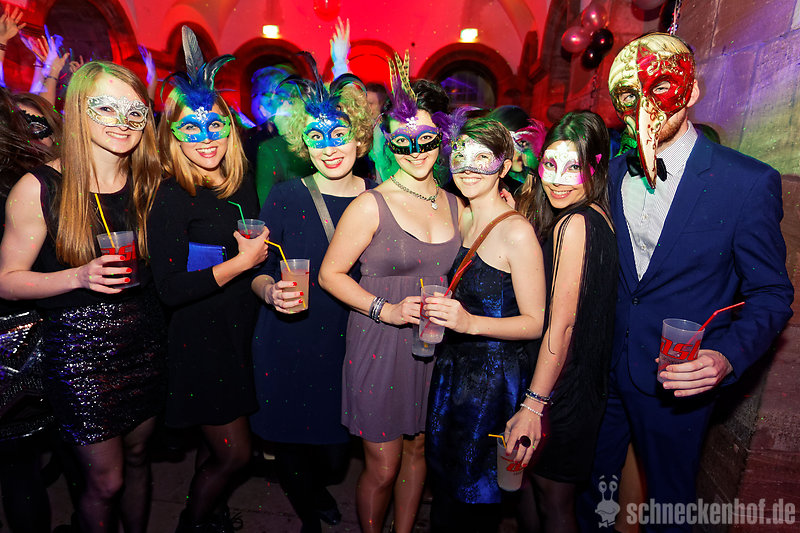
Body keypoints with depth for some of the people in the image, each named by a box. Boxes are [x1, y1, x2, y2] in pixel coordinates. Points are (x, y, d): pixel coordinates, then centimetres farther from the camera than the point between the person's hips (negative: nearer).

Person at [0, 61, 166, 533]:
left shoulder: (149, 183, 1)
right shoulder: (40, 188, -12)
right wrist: (79, 277, -22)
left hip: (145, 340, 4)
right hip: (81, 348, -4)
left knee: (138, 456, 21)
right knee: (106, 481, 9)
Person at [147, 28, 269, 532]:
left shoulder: (242, 185, 2)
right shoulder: (171, 198, -17)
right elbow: (170, 289, -23)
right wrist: (241, 262, -21)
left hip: (240, 333, 6)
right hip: (199, 339, -6)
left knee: (216, 442, 21)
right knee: (235, 451, 5)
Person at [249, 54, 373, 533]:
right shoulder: (286, 197, -7)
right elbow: (257, 272, -1)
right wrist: (272, 292, -20)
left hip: (349, 345, 2)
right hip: (289, 347, -1)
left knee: (336, 454, 11)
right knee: (292, 446, 11)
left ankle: (318, 487, 53)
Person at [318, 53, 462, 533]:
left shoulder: (454, 204, 5)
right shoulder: (371, 206, -12)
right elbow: (330, 273, -8)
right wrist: (386, 309, -18)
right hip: (381, 346, -5)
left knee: (417, 449, 20)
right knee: (382, 469, 5)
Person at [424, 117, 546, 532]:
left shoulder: (517, 233, -19)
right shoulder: (461, 219, 4)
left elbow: (535, 323, -18)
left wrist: (470, 322, -29)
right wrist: (439, 310, 3)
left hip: (494, 376, -7)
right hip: (451, 365, 7)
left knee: (475, 491, 13)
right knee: (443, 478, 22)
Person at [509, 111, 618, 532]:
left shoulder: (574, 224, -22)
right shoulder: (596, 218, 5)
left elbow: (561, 321, -24)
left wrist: (533, 404, -20)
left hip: (561, 387, -9)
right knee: (530, 477, 25)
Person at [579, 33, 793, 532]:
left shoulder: (749, 182, -14)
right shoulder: (615, 173, 0)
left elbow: (771, 294, -9)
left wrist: (728, 356, -26)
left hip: (678, 384, -3)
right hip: (605, 372, 4)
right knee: (591, 491, 22)